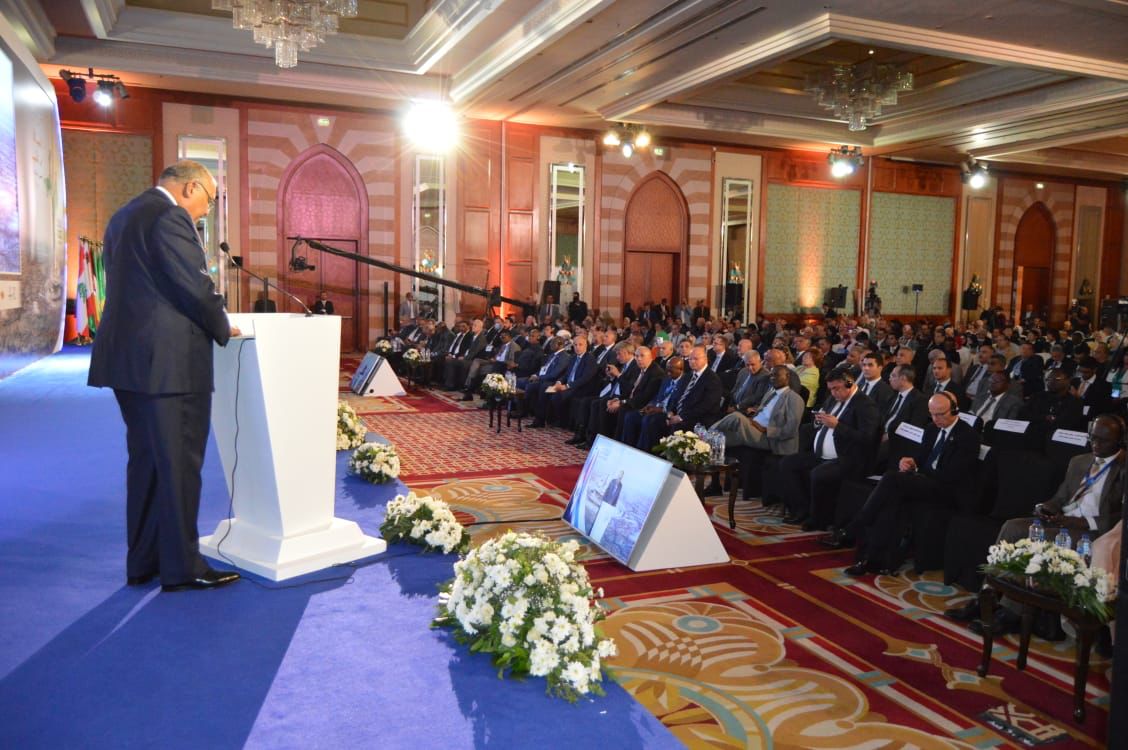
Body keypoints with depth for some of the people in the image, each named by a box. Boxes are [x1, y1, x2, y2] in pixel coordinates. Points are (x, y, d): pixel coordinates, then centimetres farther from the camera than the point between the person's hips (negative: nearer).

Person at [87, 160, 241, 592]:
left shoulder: (124, 216, 18)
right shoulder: (170, 217, -12)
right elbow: (196, 286, -17)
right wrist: (222, 329, 0)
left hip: (128, 357, 10)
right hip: (169, 362, -10)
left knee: (146, 461, 15)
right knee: (179, 464, -1)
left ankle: (143, 562, 23)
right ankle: (182, 568, 7)